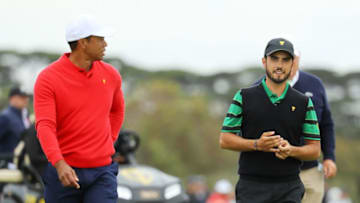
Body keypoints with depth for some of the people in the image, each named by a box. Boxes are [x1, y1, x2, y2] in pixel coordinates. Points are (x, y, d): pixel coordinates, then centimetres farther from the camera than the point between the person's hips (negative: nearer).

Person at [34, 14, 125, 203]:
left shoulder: (110, 75, 3)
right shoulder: (47, 79, -10)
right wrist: (60, 164, -37)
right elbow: (45, 127, -21)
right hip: (64, 172, -2)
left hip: (101, 173, 2)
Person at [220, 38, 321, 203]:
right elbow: (225, 140, 3)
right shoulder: (244, 97, 5)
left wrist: (291, 150, -13)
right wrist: (257, 144, -13)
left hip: (289, 190, 1)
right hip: (252, 187, -1)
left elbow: (315, 150, 8)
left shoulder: (304, 103, 8)